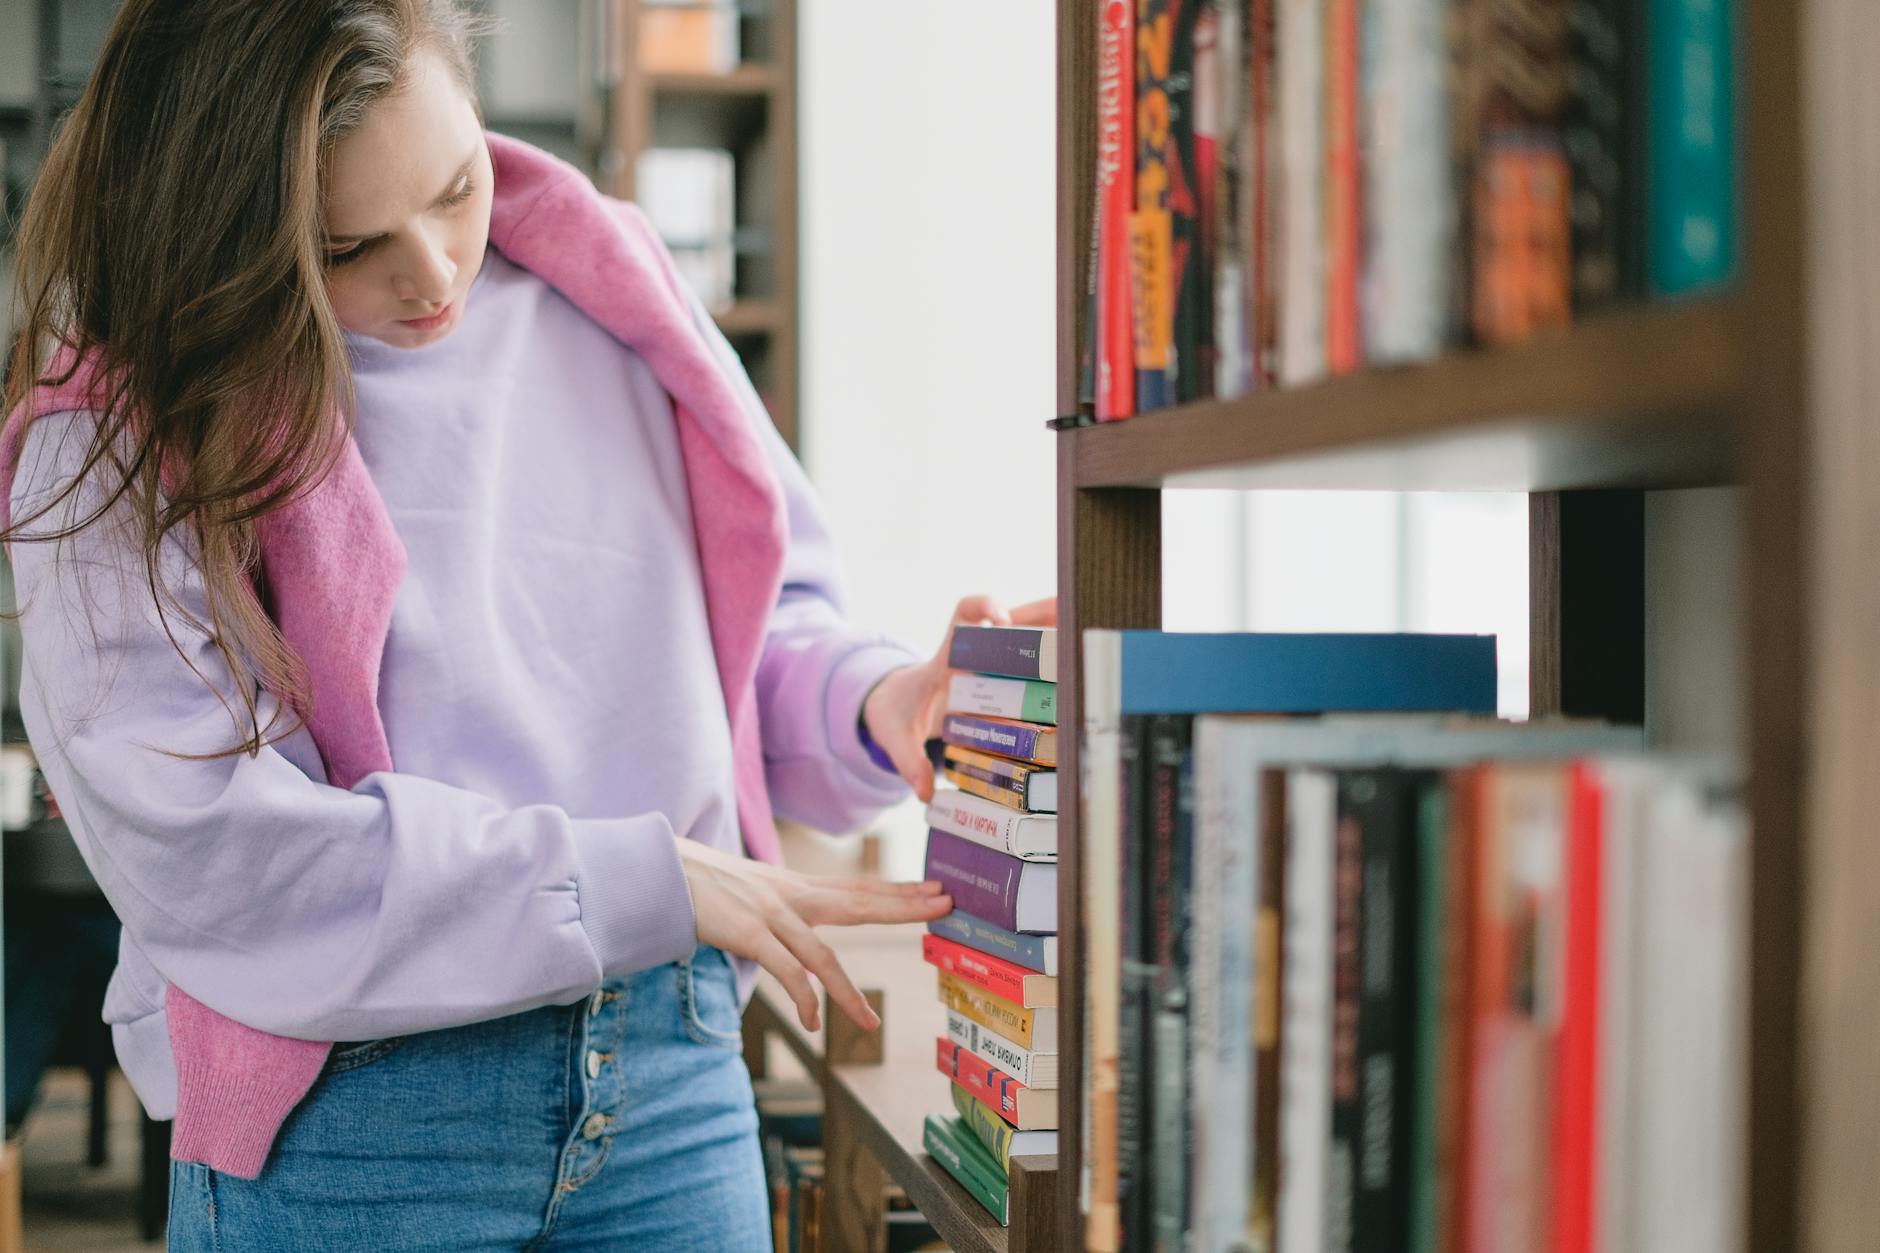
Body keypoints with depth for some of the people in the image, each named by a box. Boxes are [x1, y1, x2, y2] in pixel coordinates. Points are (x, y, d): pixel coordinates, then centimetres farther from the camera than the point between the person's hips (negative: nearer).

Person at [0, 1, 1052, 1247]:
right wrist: (643, 885, -18)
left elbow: (760, 618, 15)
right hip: (341, 1117, -3)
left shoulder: (611, 299, 4)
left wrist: (867, 705, -9)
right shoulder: (129, 423, -7)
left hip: (673, 1077, 3)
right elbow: (204, 839, -17)